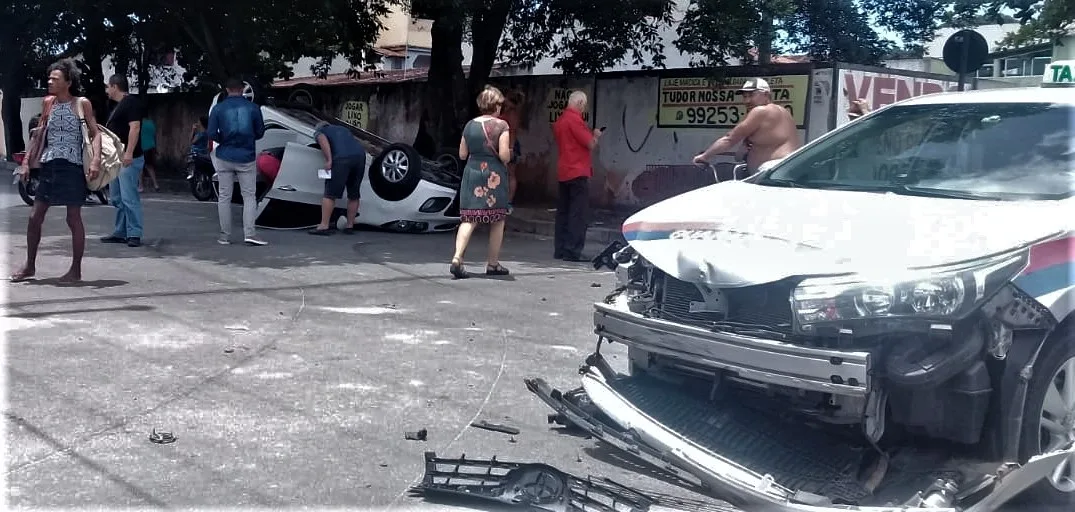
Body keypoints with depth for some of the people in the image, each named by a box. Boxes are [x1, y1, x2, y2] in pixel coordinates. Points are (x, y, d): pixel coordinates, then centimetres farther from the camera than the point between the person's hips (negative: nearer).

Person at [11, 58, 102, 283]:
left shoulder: (82, 104, -3)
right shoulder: (48, 103, 10)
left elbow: (95, 133, -7)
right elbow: (39, 135, 16)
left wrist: (95, 160, -22)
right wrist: (26, 162, 12)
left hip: (72, 166, -5)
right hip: (49, 165, 5)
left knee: (74, 218, -1)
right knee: (35, 217, 6)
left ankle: (76, 269, 8)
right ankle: (30, 266, 20)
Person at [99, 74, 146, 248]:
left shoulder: (131, 103, -9)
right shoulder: (118, 106, 22)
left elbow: (135, 128, -20)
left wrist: (129, 153, -27)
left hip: (128, 159, -11)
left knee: (129, 198, -13)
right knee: (117, 199, 12)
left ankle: (134, 234, -12)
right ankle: (120, 233, 17)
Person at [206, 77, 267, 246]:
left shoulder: (218, 108, -3)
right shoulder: (253, 108, -2)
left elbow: (211, 133, -6)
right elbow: (260, 133, 4)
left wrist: (223, 140, 13)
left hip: (225, 157, 1)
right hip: (246, 157, -1)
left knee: (224, 197, 8)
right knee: (249, 196, 3)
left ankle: (225, 235, 11)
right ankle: (249, 233, -9)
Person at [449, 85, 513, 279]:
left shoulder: (470, 125, 7)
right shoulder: (501, 126, -7)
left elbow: (462, 154, 10)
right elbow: (504, 155, -15)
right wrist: (507, 158, 7)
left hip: (472, 174, 4)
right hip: (494, 176, -4)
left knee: (468, 219, 1)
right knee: (497, 221, 11)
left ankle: (457, 258, -17)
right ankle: (493, 264, 16)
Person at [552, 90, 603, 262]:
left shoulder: (560, 120, 15)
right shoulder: (575, 119, -14)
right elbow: (591, 144, -14)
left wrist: (590, 135, 19)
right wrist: (596, 135, 7)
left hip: (563, 172, 9)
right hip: (578, 172, -9)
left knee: (563, 212, 12)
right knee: (579, 214, -7)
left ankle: (560, 250, 15)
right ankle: (573, 251, -9)